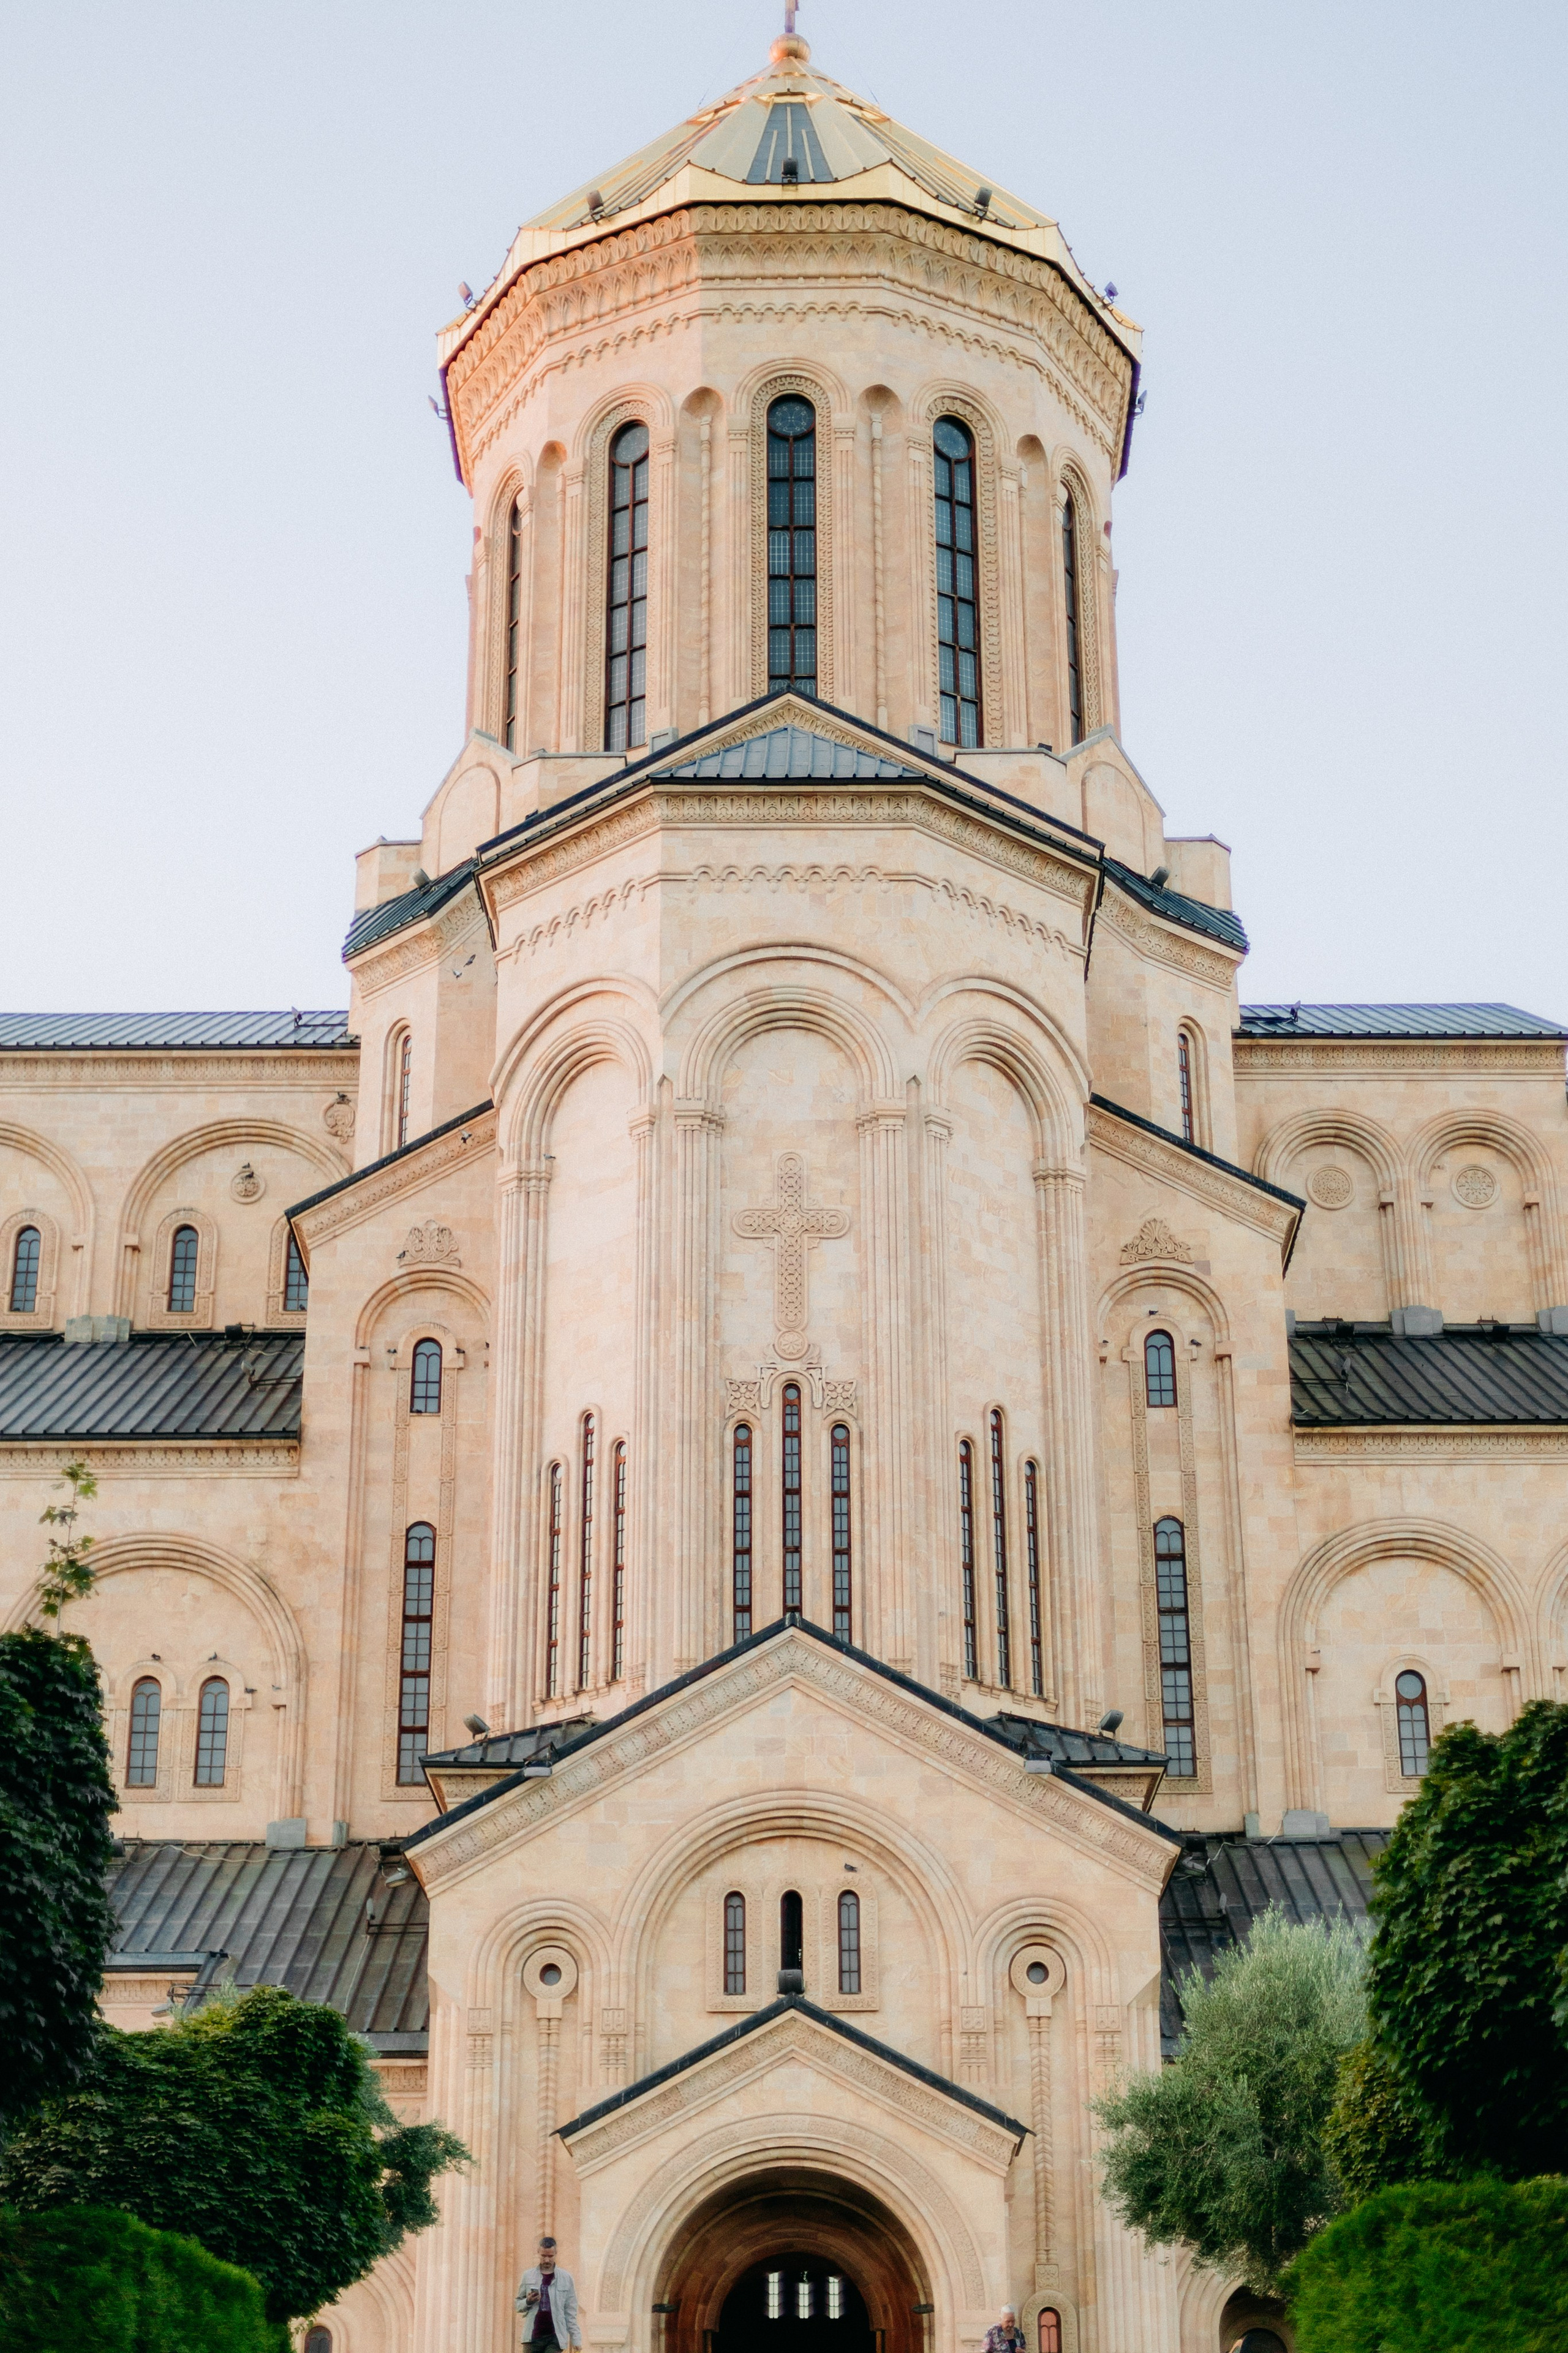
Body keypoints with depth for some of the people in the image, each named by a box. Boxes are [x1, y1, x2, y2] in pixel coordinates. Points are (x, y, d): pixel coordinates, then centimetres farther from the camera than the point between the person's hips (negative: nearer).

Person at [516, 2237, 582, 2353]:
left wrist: (576, 2340, -1)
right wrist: (528, 2302, -9)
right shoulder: (528, 2276, 7)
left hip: (555, 2338, -1)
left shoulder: (566, 2279, 5)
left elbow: (571, 2313, 5)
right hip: (533, 2336, 1)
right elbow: (517, 2304, 13)